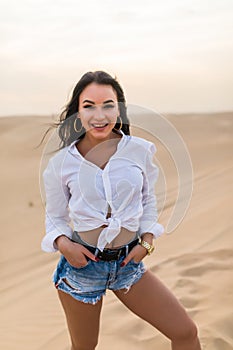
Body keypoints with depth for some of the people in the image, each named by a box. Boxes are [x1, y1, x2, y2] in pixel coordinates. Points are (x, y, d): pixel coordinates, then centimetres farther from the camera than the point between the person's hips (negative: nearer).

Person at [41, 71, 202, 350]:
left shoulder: (140, 150, -5)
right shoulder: (61, 162, -7)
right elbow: (55, 217, 3)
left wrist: (147, 241, -3)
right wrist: (63, 243, -16)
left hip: (129, 262, 2)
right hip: (82, 263, -1)